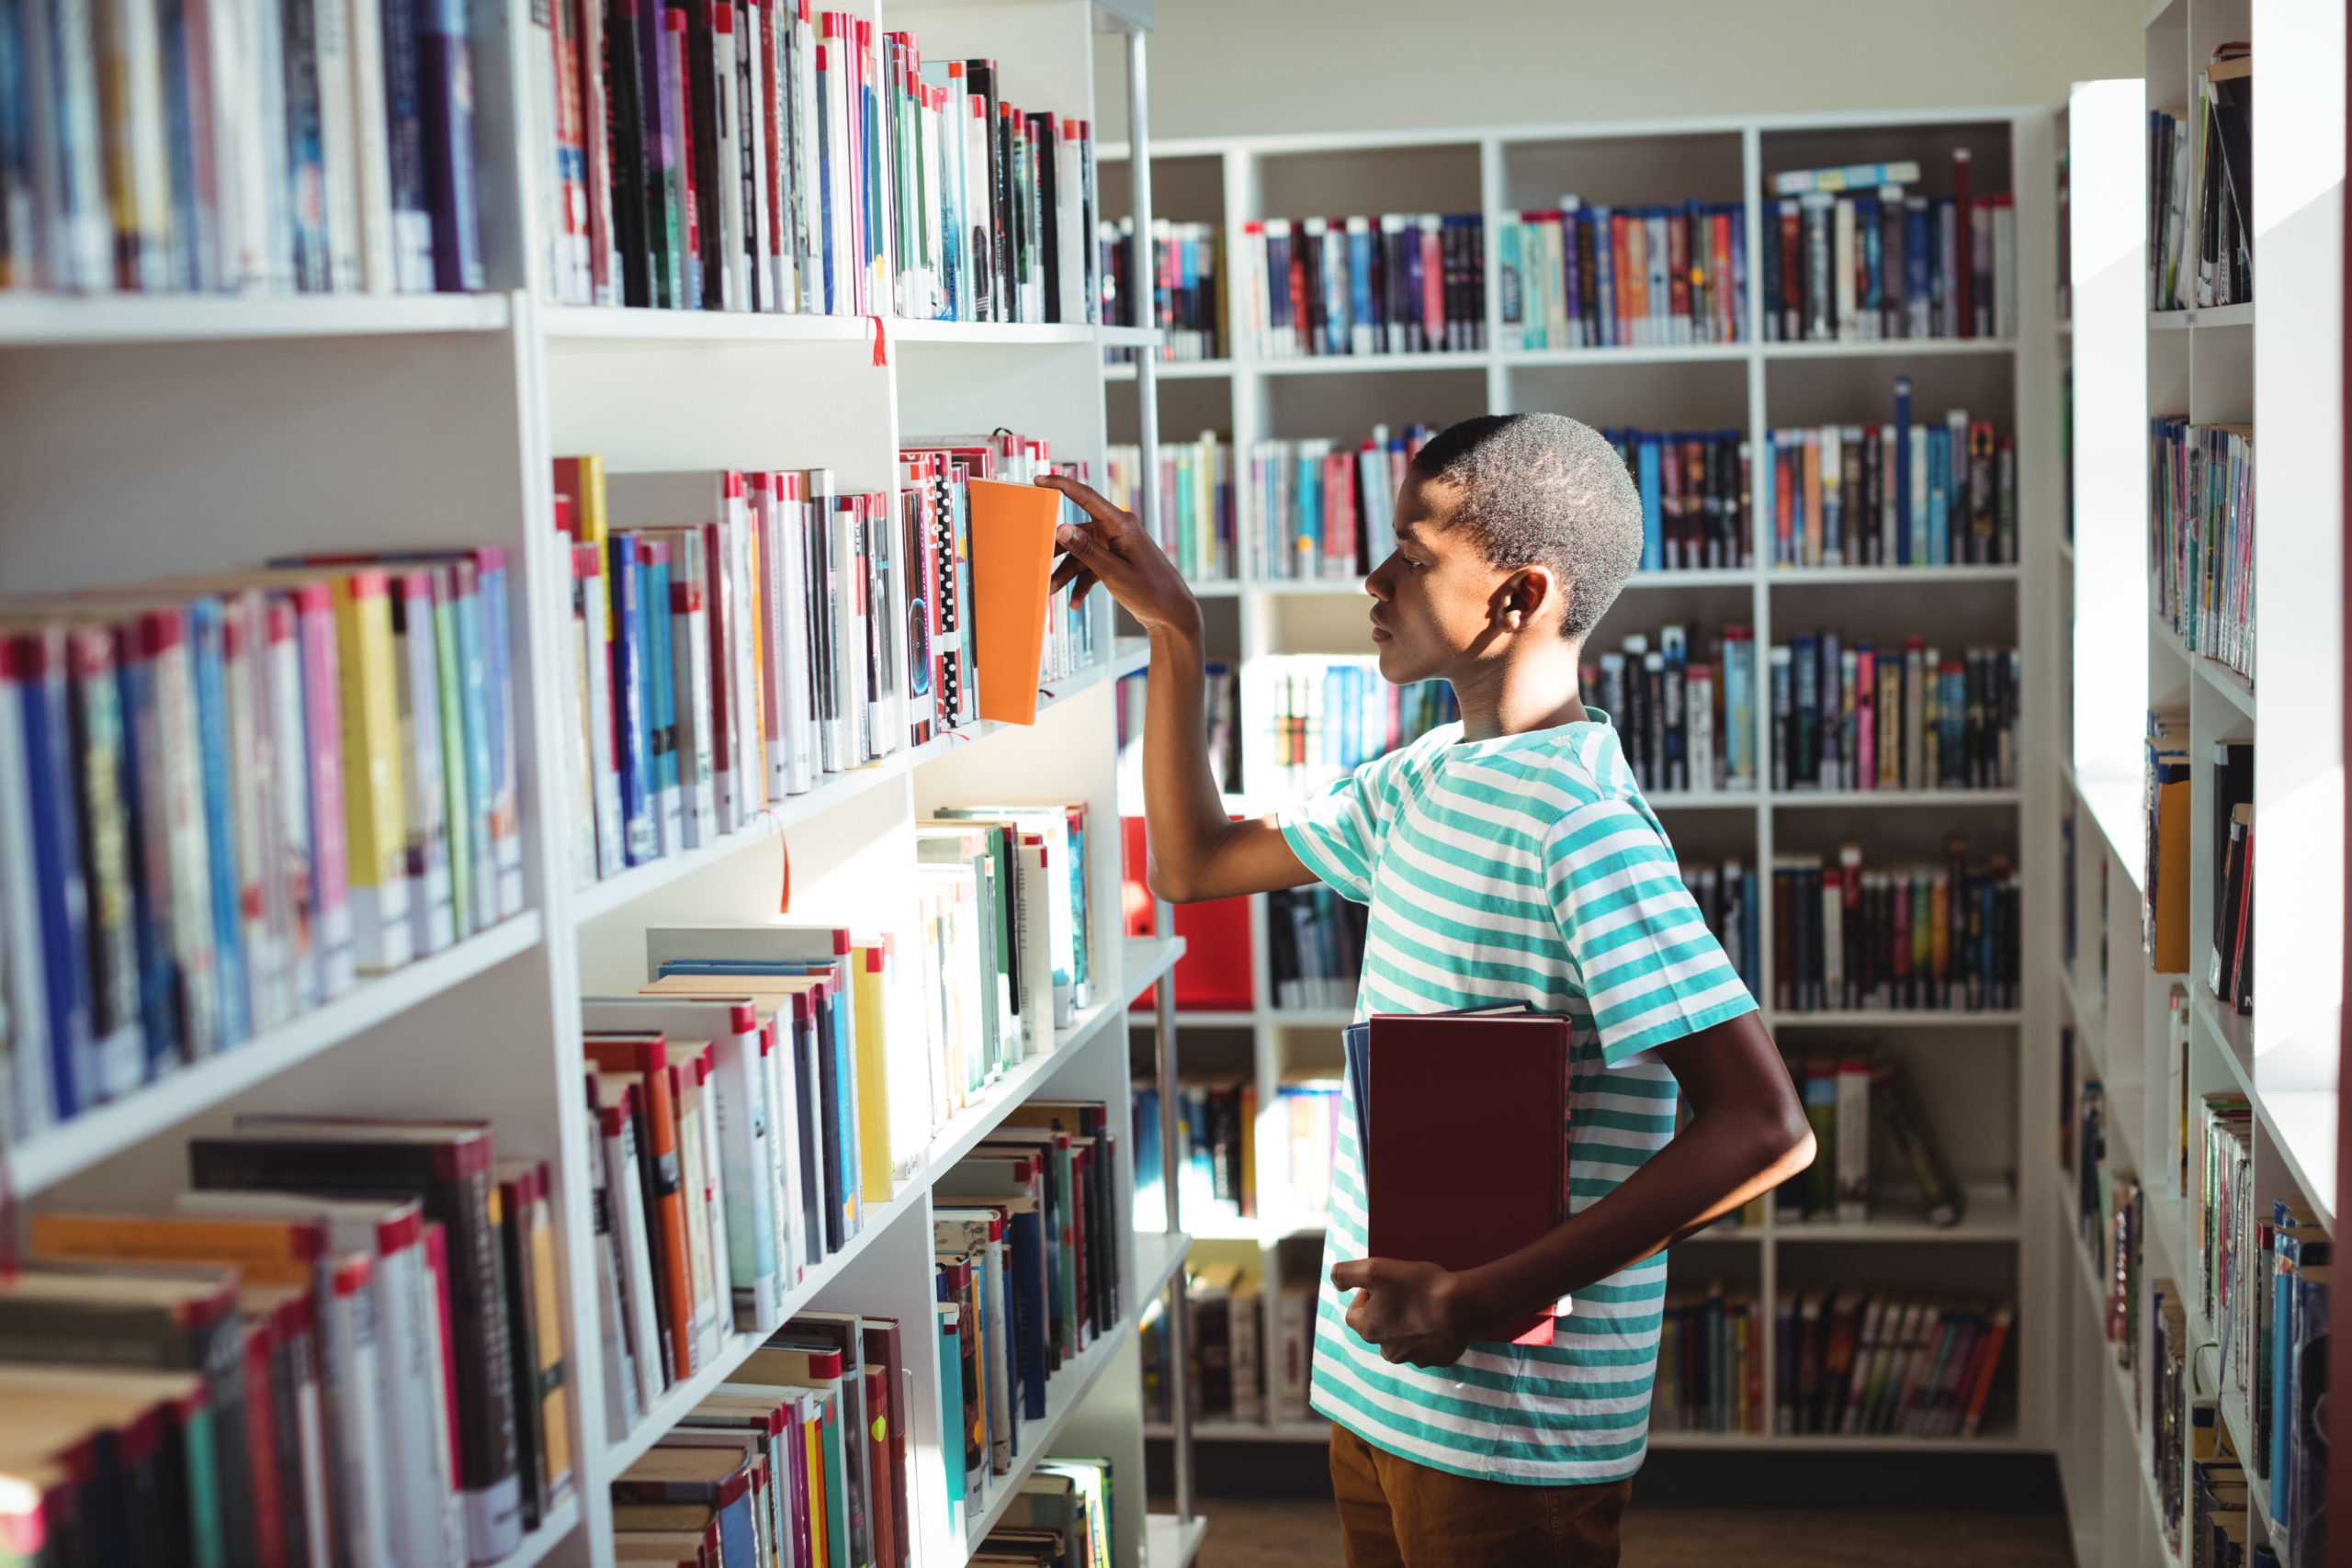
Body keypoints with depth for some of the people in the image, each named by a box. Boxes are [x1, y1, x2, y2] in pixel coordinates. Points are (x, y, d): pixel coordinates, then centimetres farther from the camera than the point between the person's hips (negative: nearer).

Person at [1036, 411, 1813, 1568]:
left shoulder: (1581, 826, -21)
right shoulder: (1425, 780, 8)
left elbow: (1764, 1129, -27)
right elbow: (1195, 865, 21)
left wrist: (1485, 1300, -26)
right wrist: (1173, 631, 11)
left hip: (1510, 1426, -8)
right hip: (1379, 1385, 8)